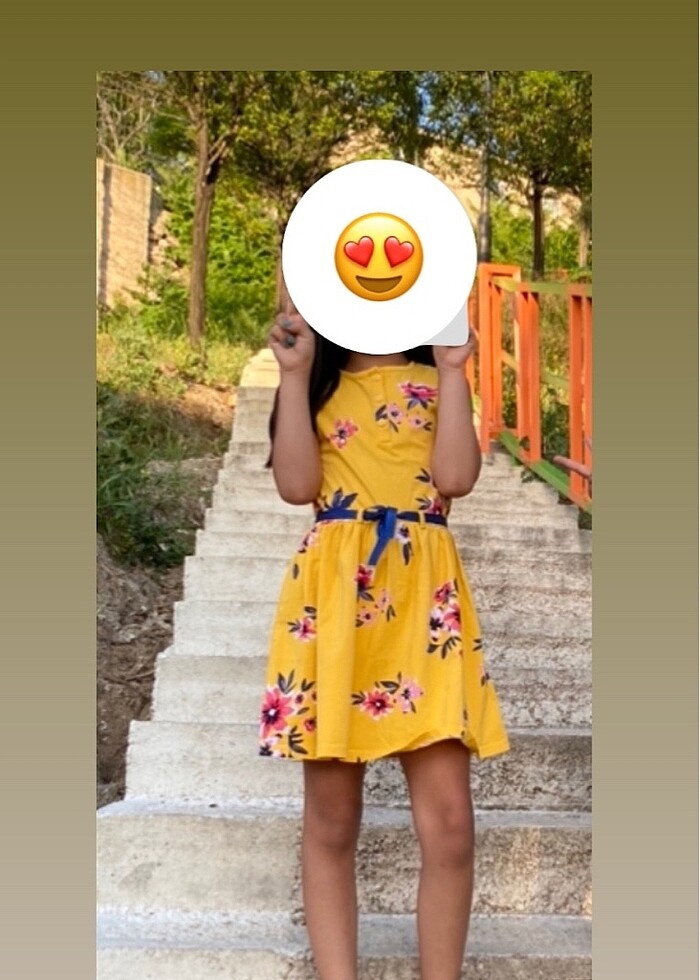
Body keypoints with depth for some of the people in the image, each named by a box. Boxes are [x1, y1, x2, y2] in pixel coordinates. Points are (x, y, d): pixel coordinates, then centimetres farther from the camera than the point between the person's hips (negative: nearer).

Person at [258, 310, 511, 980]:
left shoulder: (435, 380, 15)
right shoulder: (317, 381, 14)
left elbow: (456, 477, -4)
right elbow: (297, 485, -2)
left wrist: (452, 370, -1)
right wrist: (294, 374, -3)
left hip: (423, 593, 0)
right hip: (335, 592, 0)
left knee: (448, 819, -6)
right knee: (331, 818, 2)